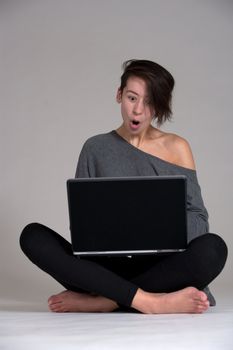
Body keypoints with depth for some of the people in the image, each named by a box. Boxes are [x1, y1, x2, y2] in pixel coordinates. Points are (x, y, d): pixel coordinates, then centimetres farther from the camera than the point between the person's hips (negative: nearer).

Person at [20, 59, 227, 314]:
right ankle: (147, 301, -33)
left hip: (159, 269, -1)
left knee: (212, 248, -32)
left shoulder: (176, 148, 9)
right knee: (33, 236, -24)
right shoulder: (96, 149, 12)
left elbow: (198, 219, 4)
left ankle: (99, 302, -28)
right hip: (105, 268, 1)